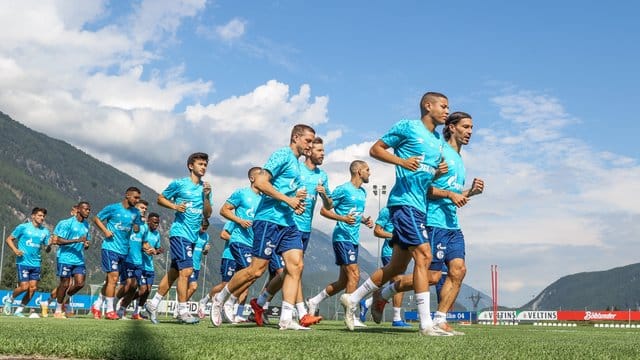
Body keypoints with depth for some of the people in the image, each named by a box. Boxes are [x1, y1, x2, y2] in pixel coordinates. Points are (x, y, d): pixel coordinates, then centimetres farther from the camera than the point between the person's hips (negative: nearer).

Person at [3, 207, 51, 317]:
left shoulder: (45, 231, 9)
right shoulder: (23, 227, -2)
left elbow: (47, 249, 12)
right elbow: (9, 239, 4)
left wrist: (49, 246, -12)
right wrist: (15, 250, -13)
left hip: (36, 263, 4)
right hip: (23, 262, -4)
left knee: (33, 287, -2)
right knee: (24, 286, -11)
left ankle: (19, 310, 12)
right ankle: (10, 299, 19)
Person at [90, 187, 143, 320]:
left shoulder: (136, 212, 9)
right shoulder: (113, 208, -5)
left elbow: (137, 228, 19)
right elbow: (96, 219, 3)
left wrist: (136, 228, -5)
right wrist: (105, 231, -12)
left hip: (124, 250, 6)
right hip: (110, 247, -6)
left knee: (111, 280, 13)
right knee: (113, 278, -12)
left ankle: (97, 306, 27)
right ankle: (110, 311, -4)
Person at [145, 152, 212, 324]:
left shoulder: (205, 188, 13)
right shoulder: (179, 184, -1)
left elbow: (207, 214, 9)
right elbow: (160, 199, 7)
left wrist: (206, 196, -6)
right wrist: (174, 206, -10)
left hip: (193, 236, 7)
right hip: (180, 232, -6)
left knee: (174, 272, 11)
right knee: (186, 270, -15)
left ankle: (153, 304, 23)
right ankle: (183, 311, -10)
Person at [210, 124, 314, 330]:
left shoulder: (297, 163, 21)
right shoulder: (282, 155, -7)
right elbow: (260, 182, -18)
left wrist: (296, 200, 13)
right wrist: (288, 199, -16)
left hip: (288, 222, 9)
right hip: (269, 219, -9)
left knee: (296, 266, -5)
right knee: (257, 270, -6)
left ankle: (286, 319, -6)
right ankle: (219, 300, 14)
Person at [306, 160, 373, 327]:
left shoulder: (362, 192, 17)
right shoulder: (343, 189, -9)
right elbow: (324, 210, -9)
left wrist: (364, 220, 8)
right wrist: (342, 218, -23)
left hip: (354, 239, 9)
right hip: (343, 237, -9)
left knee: (344, 281, 11)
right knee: (354, 275, -14)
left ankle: (314, 301, 24)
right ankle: (350, 316, -9)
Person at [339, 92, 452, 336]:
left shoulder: (438, 141, 21)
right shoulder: (407, 127, -1)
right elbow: (375, 149, -1)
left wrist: (439, 172, 6)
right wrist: (401, 161, -15)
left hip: (420, 206, 9)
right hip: (404, 201, -9)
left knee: (398, 266, 11)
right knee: (424, 255, -17)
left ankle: (352, 299, 25)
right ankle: (426, 323, -15)